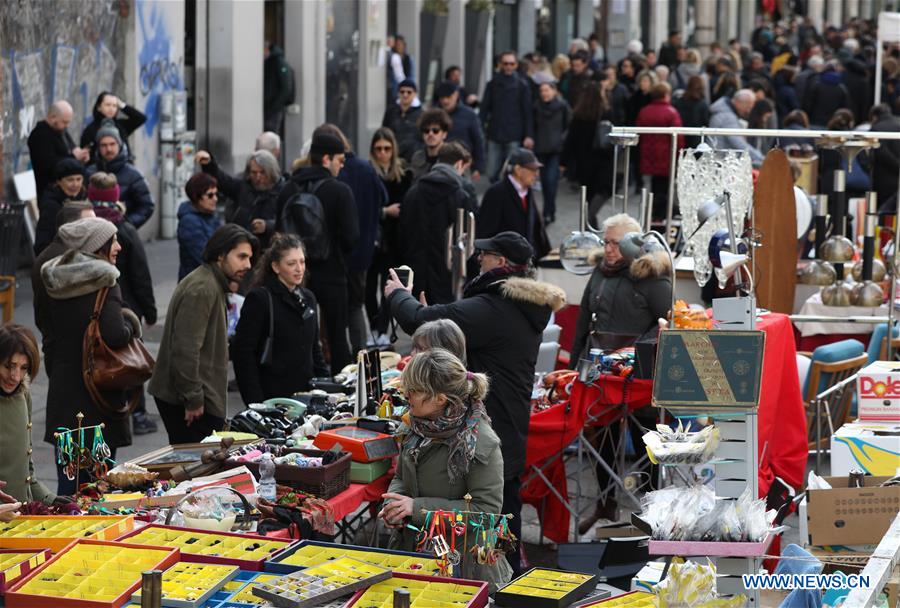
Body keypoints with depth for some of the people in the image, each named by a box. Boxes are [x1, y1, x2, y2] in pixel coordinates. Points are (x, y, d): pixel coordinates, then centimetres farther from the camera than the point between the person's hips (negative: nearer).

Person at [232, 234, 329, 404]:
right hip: (273, 395, -6)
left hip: (305, 393, 6)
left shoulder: (307, 298, 15)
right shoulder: (259, 299, -6)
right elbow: (242, 352, -10)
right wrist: (255, 401, -16)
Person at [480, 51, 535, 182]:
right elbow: (484, 108, 7)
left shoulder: (522, 86, 2)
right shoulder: (493, 84, 7)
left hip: (514, 137, -2)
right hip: (494, 136, 2)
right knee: (492, 173, 2)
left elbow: (528, 112, 1)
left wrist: (529, 135, -6)